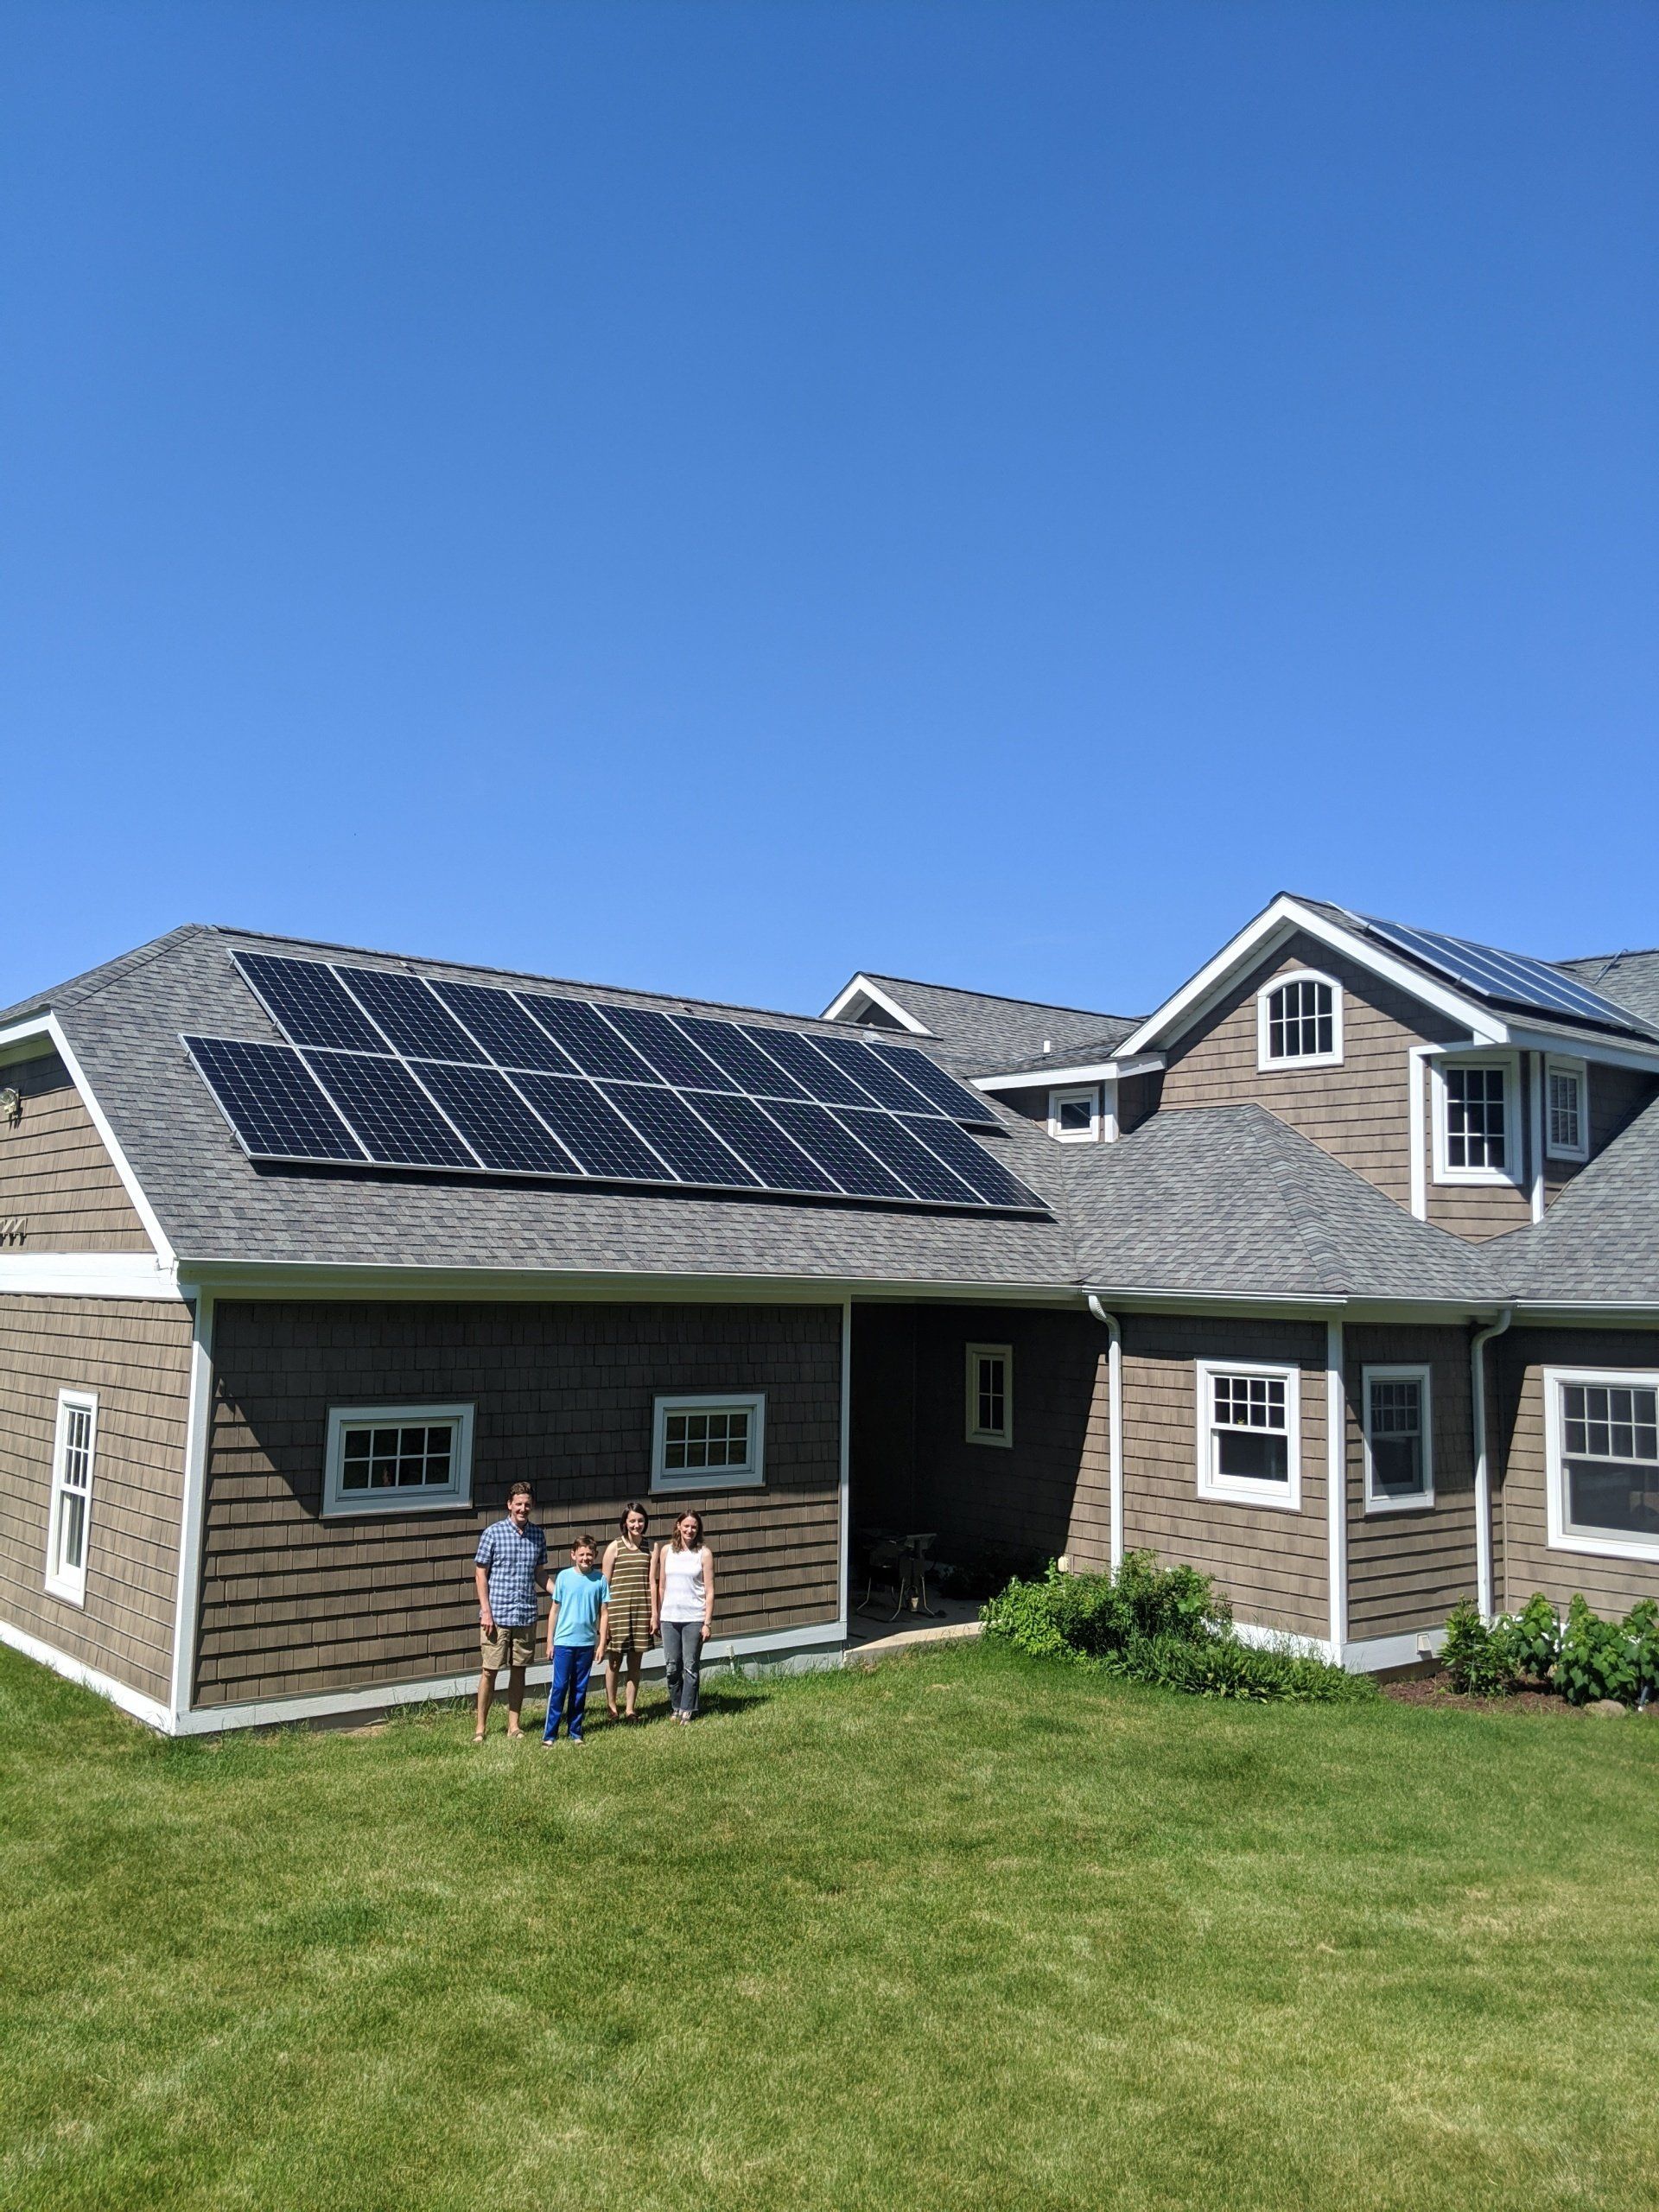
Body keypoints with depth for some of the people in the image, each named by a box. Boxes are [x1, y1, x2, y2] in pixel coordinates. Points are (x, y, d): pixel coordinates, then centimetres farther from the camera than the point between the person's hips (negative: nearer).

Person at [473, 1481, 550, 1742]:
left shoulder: (538, 1535, 7)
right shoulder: (493, 1533, -5)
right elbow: (480, 1574, -3)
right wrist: (485, 1611, -10)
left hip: (526, 1615, 4)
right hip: (497, 1615, -4)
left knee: (518, 1670, 10)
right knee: (490, 1670, 1)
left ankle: (513, 1725, 20)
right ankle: (480, 1726, 11)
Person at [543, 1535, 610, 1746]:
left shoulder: (600, 1579, 0)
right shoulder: (564, 1576, -3)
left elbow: (604, 1613, 4)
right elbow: (554, 1610, 3)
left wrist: (601, 1644, 2)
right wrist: (550, 1642, 3)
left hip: (587, 1643, 2)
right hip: (564, 1642, -2)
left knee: (580, 1689, 10)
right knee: (559, 1687, -3)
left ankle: (575, 1732, 20)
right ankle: (549, 1734, 3)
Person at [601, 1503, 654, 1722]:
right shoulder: (615, 1547, -3)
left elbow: (651, 1581, 12)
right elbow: (604, 1582, -2)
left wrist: (654, 1612, 8)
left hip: (642, 1609, 3)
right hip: (619, 1608, -3)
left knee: (635, 1661, 7)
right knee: (616, 1659, 4)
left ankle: (629, 1709, 16)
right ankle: (611, 1705, 22)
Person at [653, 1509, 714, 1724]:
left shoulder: (704, 1553, -2)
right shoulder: (666, 1550, 6)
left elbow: (709, 1591, -3)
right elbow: (661, 1586, 11)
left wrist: (707, 1622, -7)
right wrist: (656, 1615, 8)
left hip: (694, 1618, -3)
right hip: (669, 1617, 3)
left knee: (691, 1666, -1)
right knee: (672, 1666, 6)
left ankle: (687, 1710, 7)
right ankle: (676, 1708, 18)